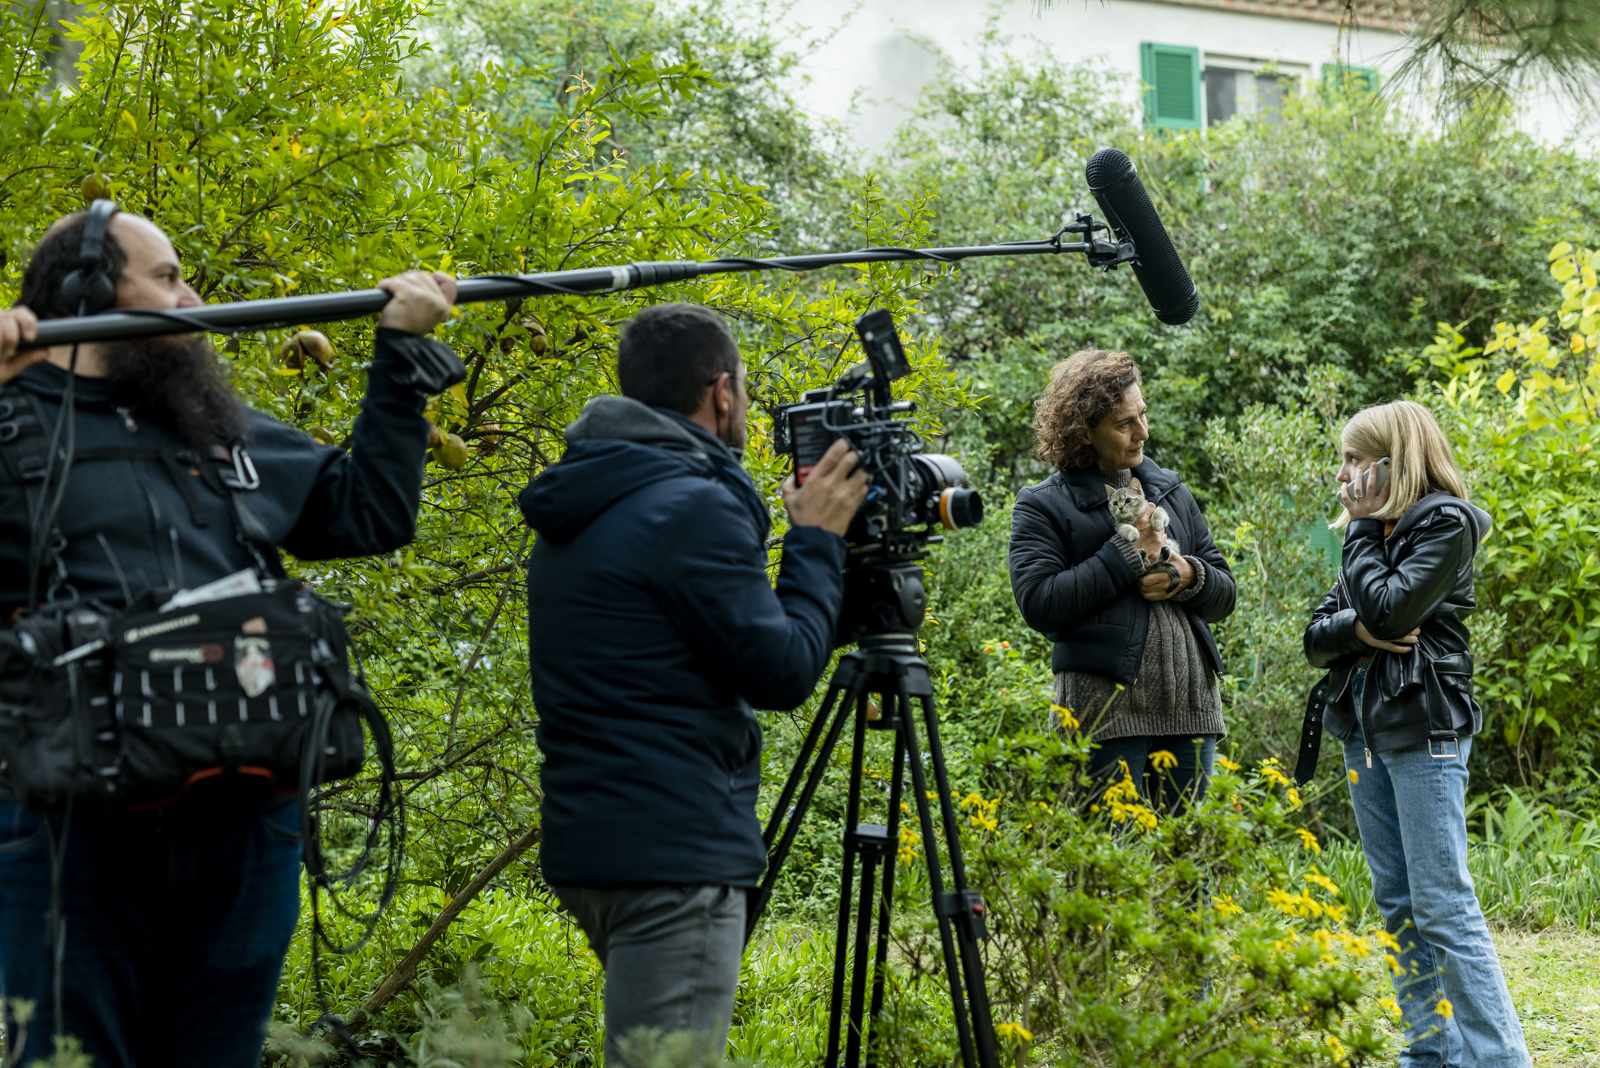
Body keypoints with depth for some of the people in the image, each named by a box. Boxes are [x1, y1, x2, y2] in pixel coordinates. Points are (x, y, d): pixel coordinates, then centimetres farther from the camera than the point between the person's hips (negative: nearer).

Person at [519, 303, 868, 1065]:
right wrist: (817, 543, 1)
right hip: (673, 857, -10)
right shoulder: (693, 507, -15)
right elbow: (781, 671, -12)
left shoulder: (583, 509, 14)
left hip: (590, 840, 10)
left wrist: (806, 540, 20)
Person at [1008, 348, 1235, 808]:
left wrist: (1189, 576, -4)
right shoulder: (1043, 506, 1)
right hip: (1105, 709, -5)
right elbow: (1039, 605, -13)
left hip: (1189, 706, 5)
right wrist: (1126, 554, -10)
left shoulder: (1170, 490, 17)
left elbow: (1224, 595, 19)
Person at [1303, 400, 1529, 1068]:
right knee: (1397, 905, 9)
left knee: (1443, 907, -11)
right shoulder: (1372, 531, 15)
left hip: (1425, 731, -8)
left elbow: (1387, 609, -19)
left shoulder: (1445, 523, -7)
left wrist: (1364, 525, -7)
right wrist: (1356, 632, -12)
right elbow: (1316, 635, 10)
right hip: (1365, 731, 8)